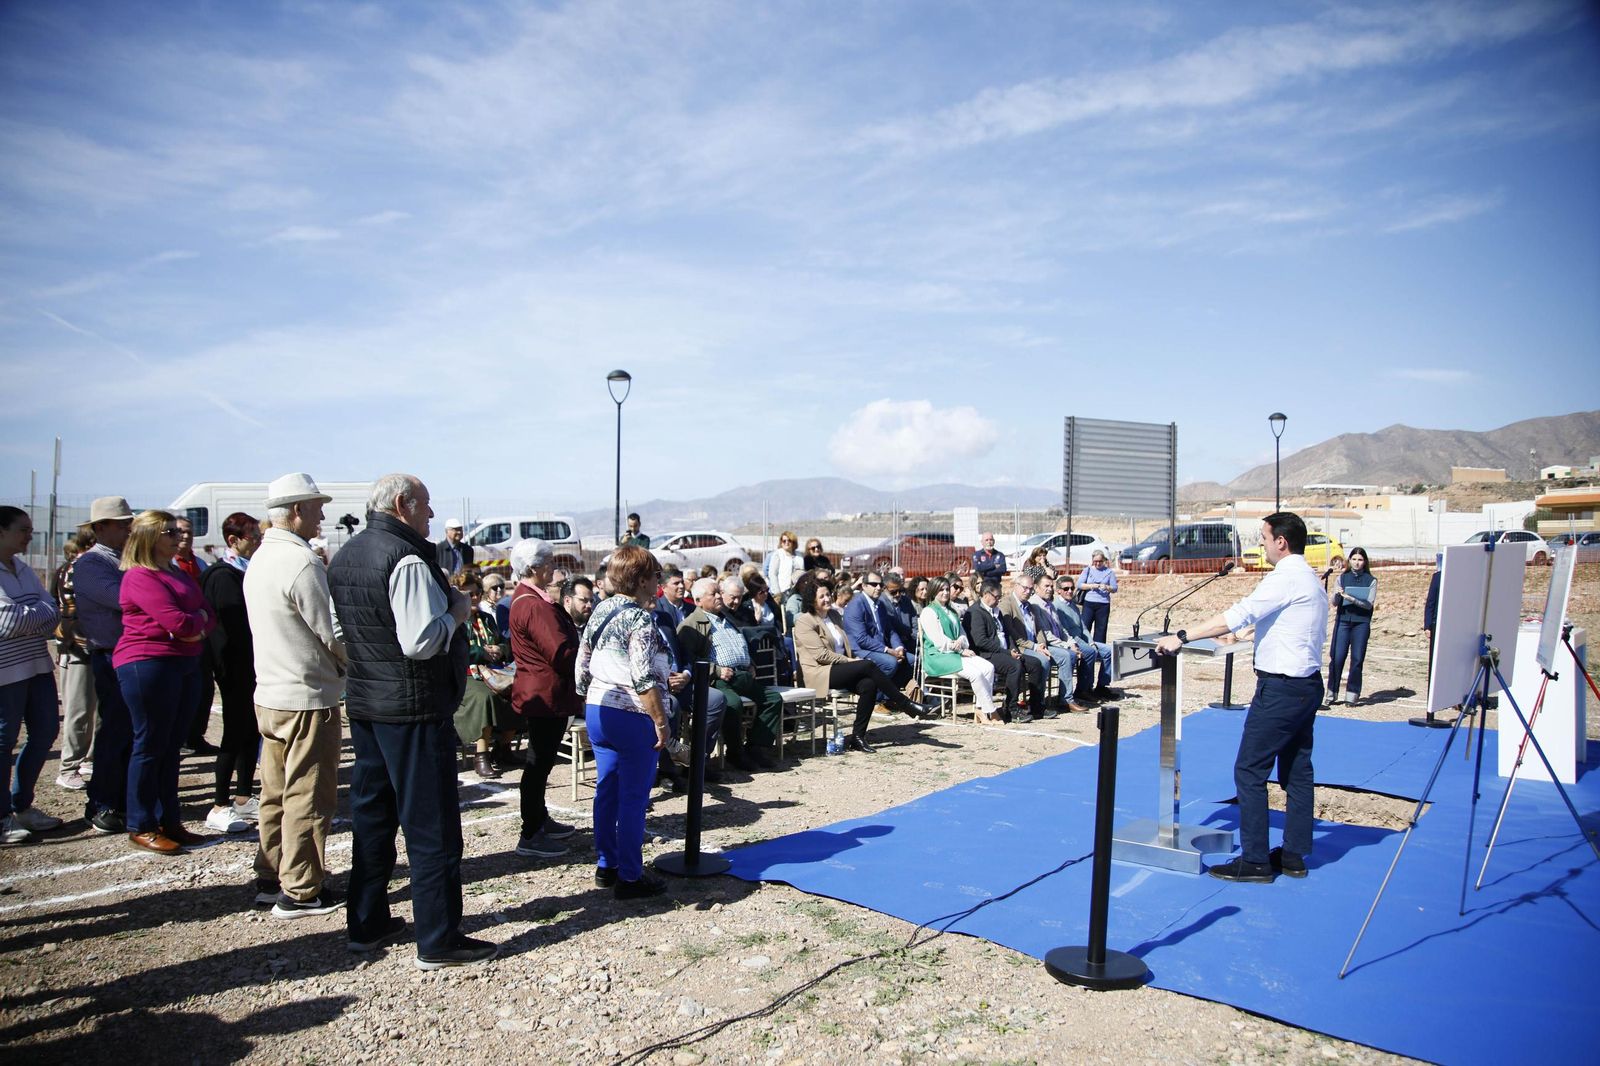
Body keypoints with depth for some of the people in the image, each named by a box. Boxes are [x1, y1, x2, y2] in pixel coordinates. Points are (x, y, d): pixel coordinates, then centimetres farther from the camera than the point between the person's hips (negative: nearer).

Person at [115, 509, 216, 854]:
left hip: (186, 664, 8)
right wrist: (198, 618, 0)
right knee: (150, 746, 0)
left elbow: (208, 616, 10)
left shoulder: (178, 574, 17)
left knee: (172, 746, 11)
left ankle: (169, 821, 19)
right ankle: (141, 827, 10)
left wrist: (194, 626, -10)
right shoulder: (140, 576, -10)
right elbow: (177, 622, -20)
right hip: (148, 665, -8)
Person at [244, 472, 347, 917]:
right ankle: (300, 891, 10)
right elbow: (335, 636, -18)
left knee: (277, 792, 18)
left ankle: (271, 879, 28)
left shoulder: (260, 558, 9)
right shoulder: (302, 563, -20)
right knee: (307, 797, 2)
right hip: (308, 697, -9)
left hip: (269, 694, 9)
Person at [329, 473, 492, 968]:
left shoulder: (345, 556, 10)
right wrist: (457, 610, -10)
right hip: (413, 707, -9)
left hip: (364, 702, 9)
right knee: (432, 825, -1)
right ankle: (439, 940, 6)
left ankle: (366, 922, 29)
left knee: (371, 814, 18)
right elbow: (422, 641, -27)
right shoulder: (407, 559, -19)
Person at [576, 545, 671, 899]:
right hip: (632, 716, -8)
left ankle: (606, 866, 26)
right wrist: (661, 721, -15)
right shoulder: (639, 621, -16)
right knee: (633, 796, 0)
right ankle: (630, 877, 7)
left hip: (596, 710, 8)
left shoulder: (601, 611, 8)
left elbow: (582, 662, 13)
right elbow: (644, 680, -21)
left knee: (606, 789, 16)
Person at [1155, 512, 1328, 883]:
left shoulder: (1286, 578, -16)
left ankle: (1255, 861, -1)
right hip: (1308, 683, 10)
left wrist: (1181, 637, -22)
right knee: (1297, 770, 14)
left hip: (1281, 688, -10)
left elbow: (1237, 615, -23)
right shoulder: (1309, 579, 15)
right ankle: (1294, 856, 22)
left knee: (1249, 770, -5)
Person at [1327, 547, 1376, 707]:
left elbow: (1369, 604, -7)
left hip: (1361, 623, -1)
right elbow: (1334, 602, 5)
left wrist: (1351, 598, -21)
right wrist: (1336, 594, -16)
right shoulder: (1342, 578, 9)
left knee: (1357, 659, 0)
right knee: (1337, 658, -4)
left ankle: (1352, 695, 8)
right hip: (1342, 621, 1)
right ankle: (1332, 694, 4)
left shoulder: (1371, 580, 4)